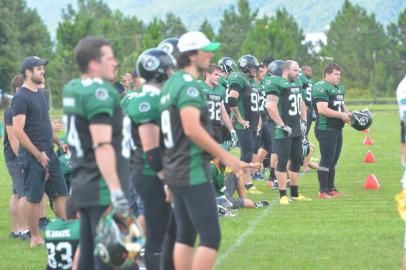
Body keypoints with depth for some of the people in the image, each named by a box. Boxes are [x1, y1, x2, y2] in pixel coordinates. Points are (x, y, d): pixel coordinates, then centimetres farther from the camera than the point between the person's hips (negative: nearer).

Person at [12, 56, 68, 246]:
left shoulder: (40, 94, 14)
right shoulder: (21, 98, -14)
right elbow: (18, 131, -19)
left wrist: (57, 141, 14)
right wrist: (38, 154, -19)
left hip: (48, 152, 9)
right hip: (33, 155, -9)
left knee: (60, 193, 8)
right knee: (33, 197, -1)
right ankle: (35, 238, 6)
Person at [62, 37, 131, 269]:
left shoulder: (73, 89, 14)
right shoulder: (100, 93, -16)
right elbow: (102, 146, -24)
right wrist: (117, 192, -26)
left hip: (84, 186, 10)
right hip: (103, 191, -10)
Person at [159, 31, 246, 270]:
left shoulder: (172, 84, 14)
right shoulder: (188, 86, -16)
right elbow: (192, 129, -25)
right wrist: (224, 156, -19)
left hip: (175, 169, 10)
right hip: (193, 172, -10)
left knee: (185, 236, 13)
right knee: (211, 238, -8)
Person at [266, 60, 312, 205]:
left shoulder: (296, 84, 15)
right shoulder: (277, 84, -14)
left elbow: (301, 105, 29)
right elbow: (270, 107, -23)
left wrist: (303, 121, 16)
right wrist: (282, 125, -19)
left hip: (296, 131, 9)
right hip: (283, 132, -9)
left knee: (297, 160, 12)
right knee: (283, 161, -5)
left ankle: (295, 194, 22)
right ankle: (283, 195, -2)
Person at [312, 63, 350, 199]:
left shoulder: (339, 88, 17)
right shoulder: (321, 88, -15)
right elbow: (322, 110, -24)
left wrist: (348, 114, 7)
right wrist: (341, 115, -18)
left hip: (337, 129, 10)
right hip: (326, 130, -10)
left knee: (333, 160, 14)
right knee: (326, 160, -7)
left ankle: (331, 188, 23)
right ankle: (323, 191, -2)